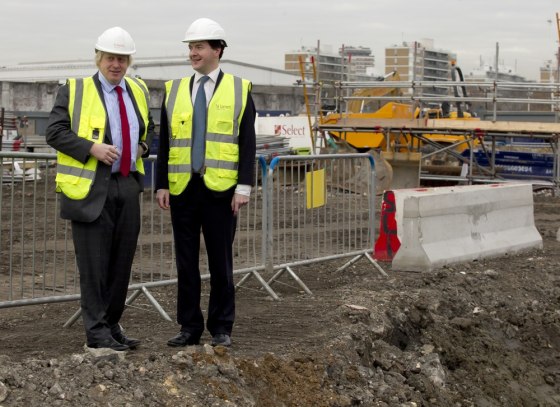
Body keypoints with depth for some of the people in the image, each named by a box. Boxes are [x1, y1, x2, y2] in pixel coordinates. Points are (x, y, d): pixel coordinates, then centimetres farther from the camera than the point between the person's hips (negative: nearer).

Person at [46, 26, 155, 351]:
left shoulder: (138, 91, 15)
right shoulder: (74, 90, -1)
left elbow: (148, 129, 29)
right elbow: (55, 132, -6)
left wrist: (142, 148, 8)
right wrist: (92, 148, -18)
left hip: (128, 186, 6)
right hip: (91, 187, -5)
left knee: (122, 261, 9)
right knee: (94, 262, -4)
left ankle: (112, 325, 20)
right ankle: (97, 331, 2)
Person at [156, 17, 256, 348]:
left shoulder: (239, 89, 2)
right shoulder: (175, 90, 10)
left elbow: (248, 143, -1)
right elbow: (164, 143, 9)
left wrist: (244, 187, -9)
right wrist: (161, 185, 2)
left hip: (220, 189, -3)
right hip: (182, 188, 3)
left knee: (221, 261, 3)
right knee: (186, 261, 7)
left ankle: (221, 328, 12)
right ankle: (190, 327, 15)